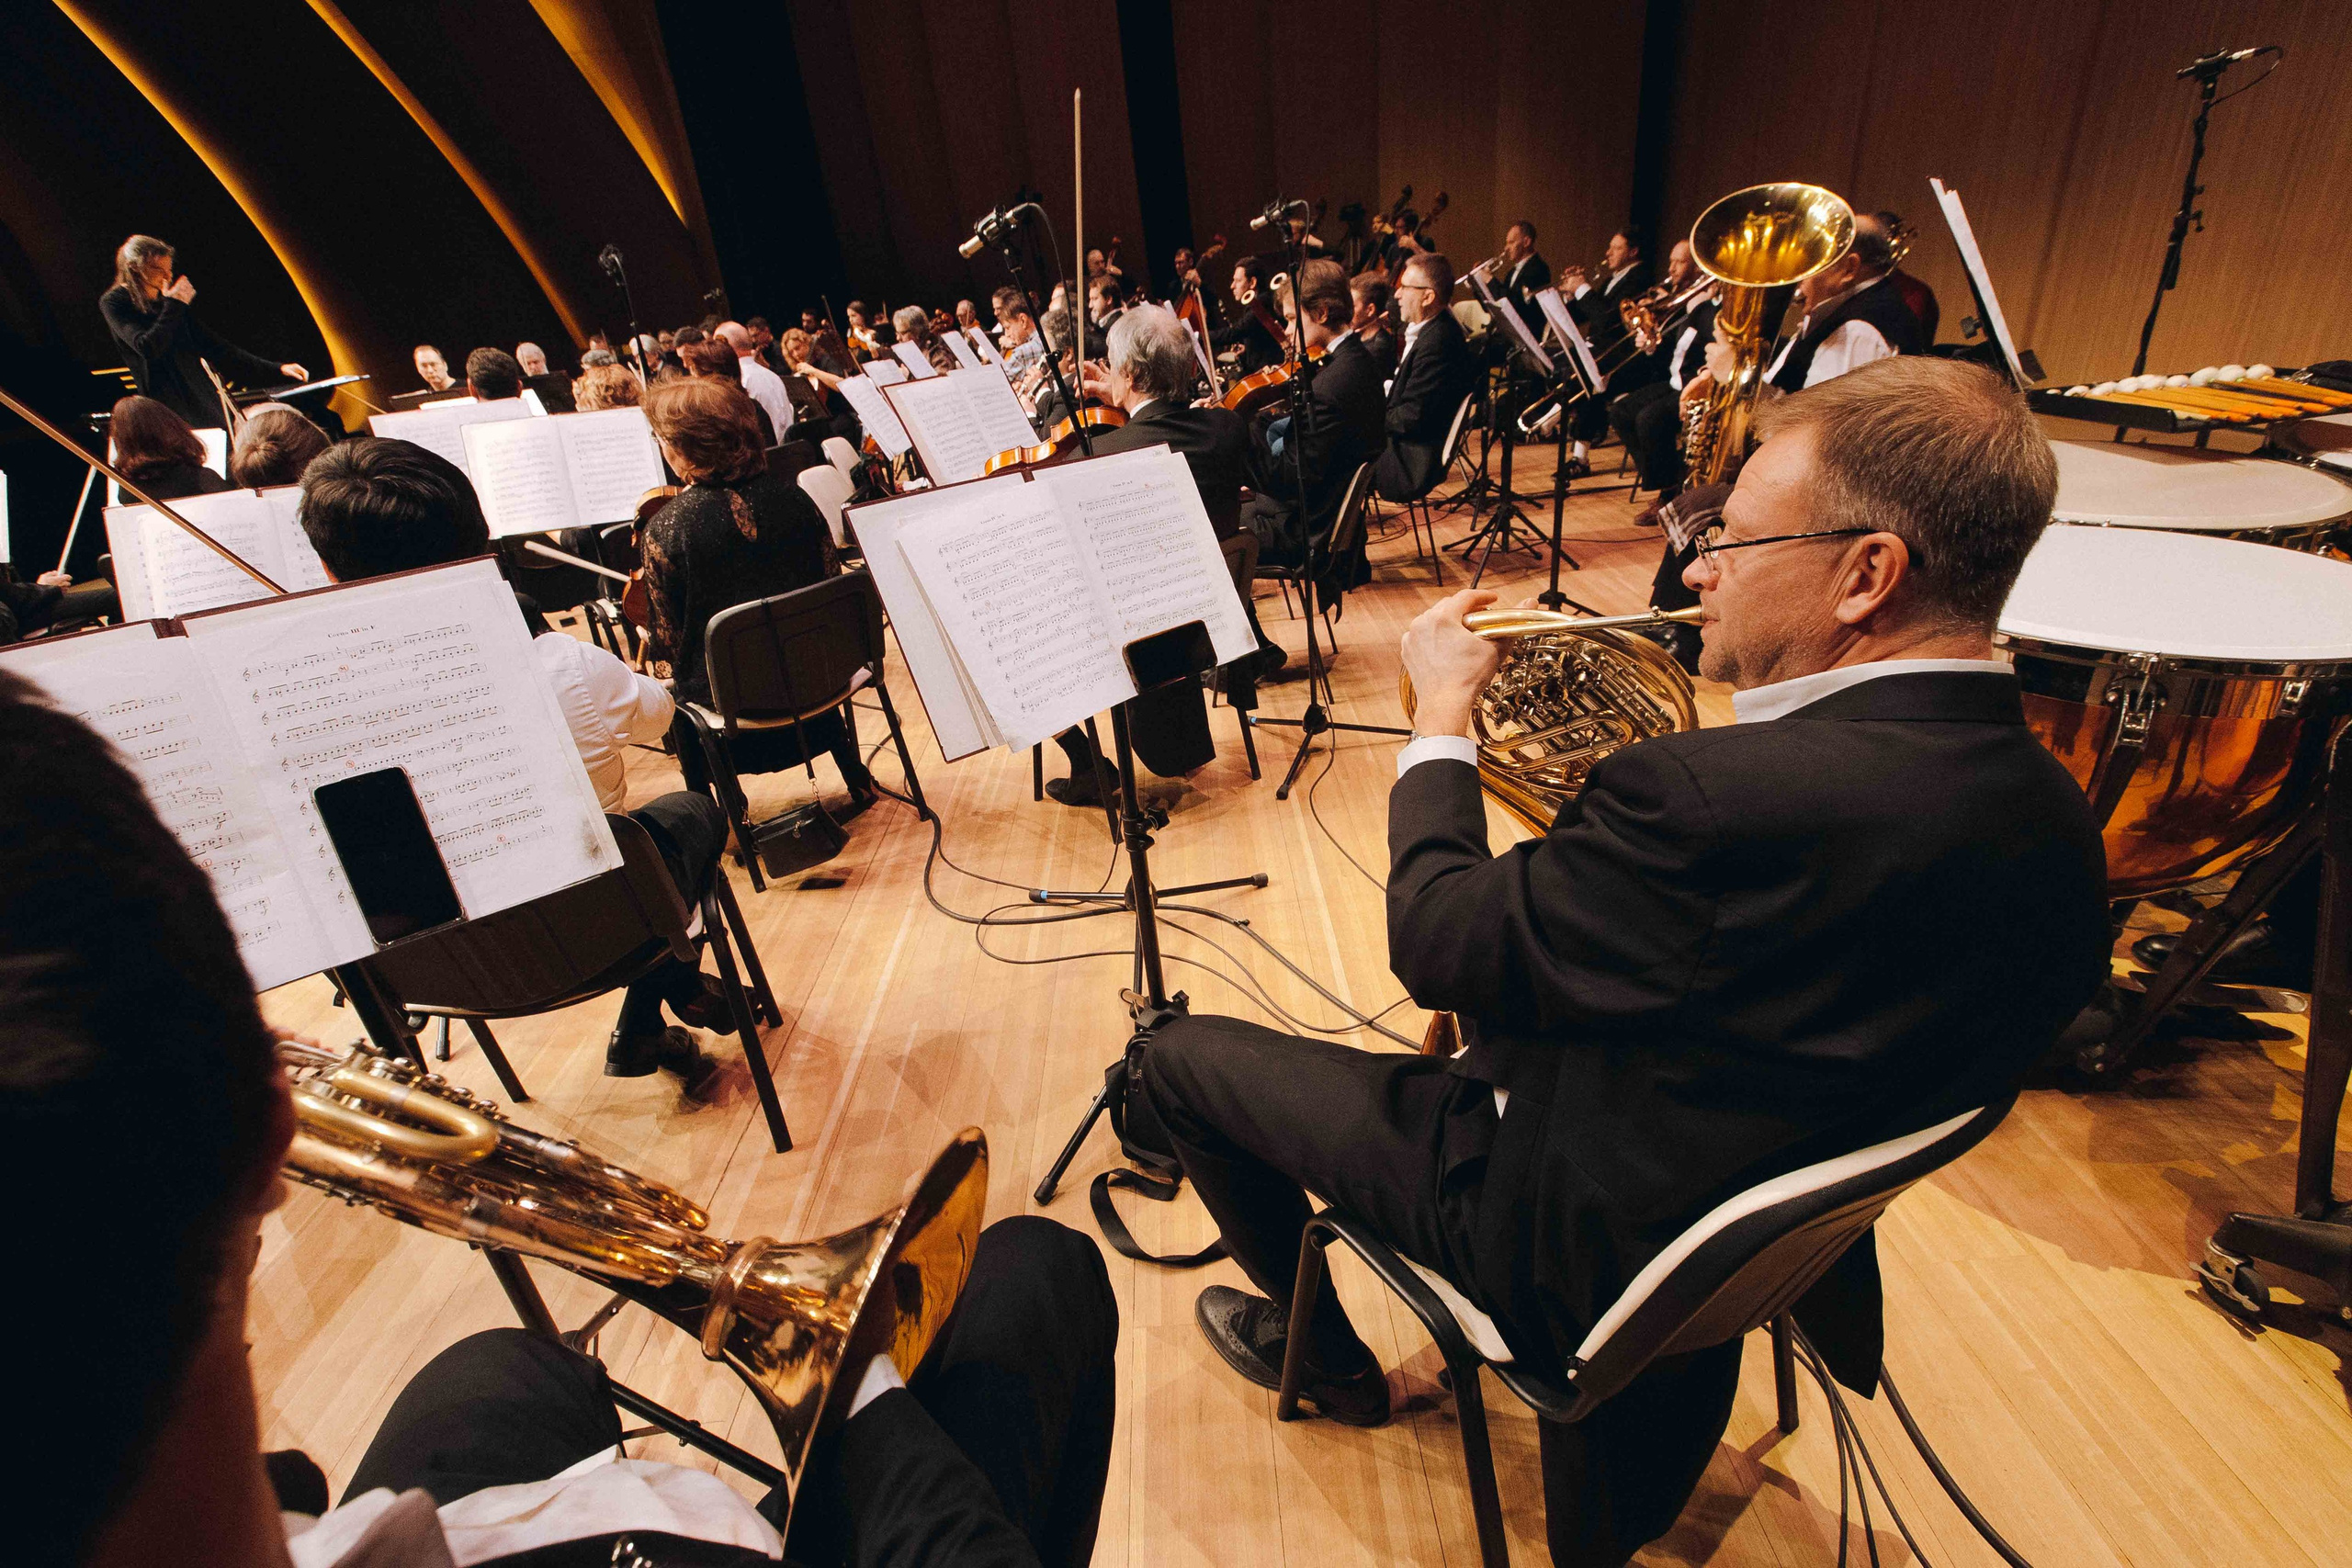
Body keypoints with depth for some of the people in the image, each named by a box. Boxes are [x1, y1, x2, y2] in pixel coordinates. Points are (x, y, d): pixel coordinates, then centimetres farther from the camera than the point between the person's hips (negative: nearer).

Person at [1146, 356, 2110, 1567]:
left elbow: (1435, 947, -24)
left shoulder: (1723, 795, -36)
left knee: (1186, 1057, 5)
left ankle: (1321, 1351, 31)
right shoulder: (2053, 815, -8)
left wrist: (1443, 716, -11)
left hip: (1569, 1239, -8)